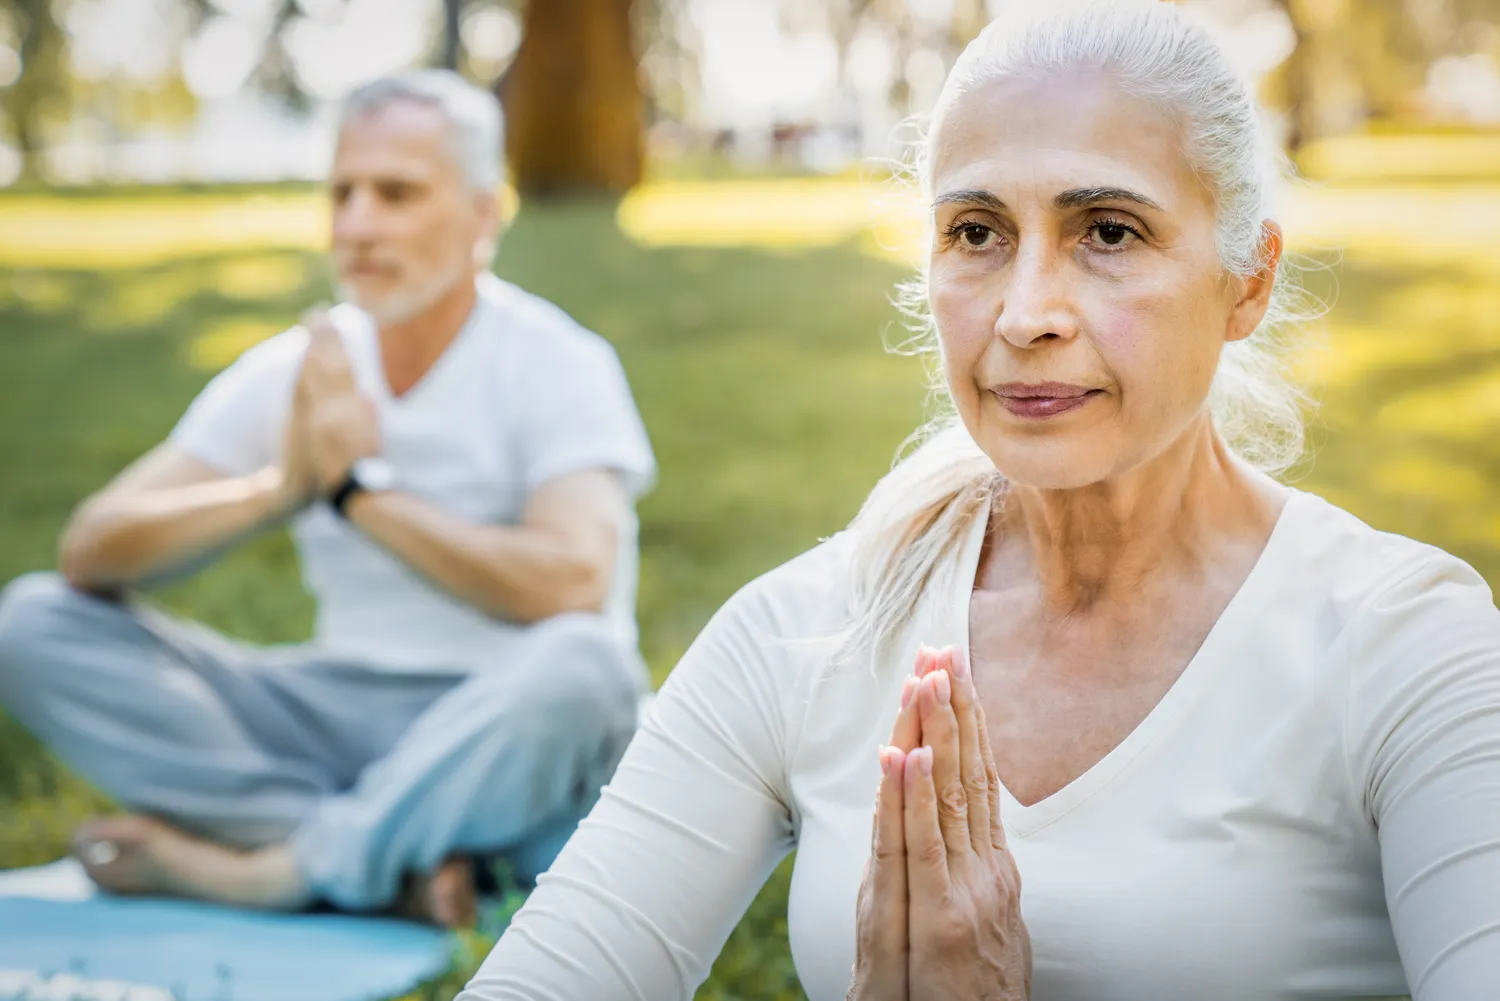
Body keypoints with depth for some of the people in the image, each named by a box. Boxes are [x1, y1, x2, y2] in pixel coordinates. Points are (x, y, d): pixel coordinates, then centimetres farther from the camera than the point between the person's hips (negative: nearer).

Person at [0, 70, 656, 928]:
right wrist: (277, 488, -19)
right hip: (338, 714, 5)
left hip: (504, 736, -4)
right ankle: (394, 862, -24)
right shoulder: (297, 372, 5)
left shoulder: (556, 365, -7)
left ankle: (263, 866, -22)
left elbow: (571, 586, -25)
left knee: (582, 666, -38)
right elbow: (92, 550, -2)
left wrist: (361, 485, -17)